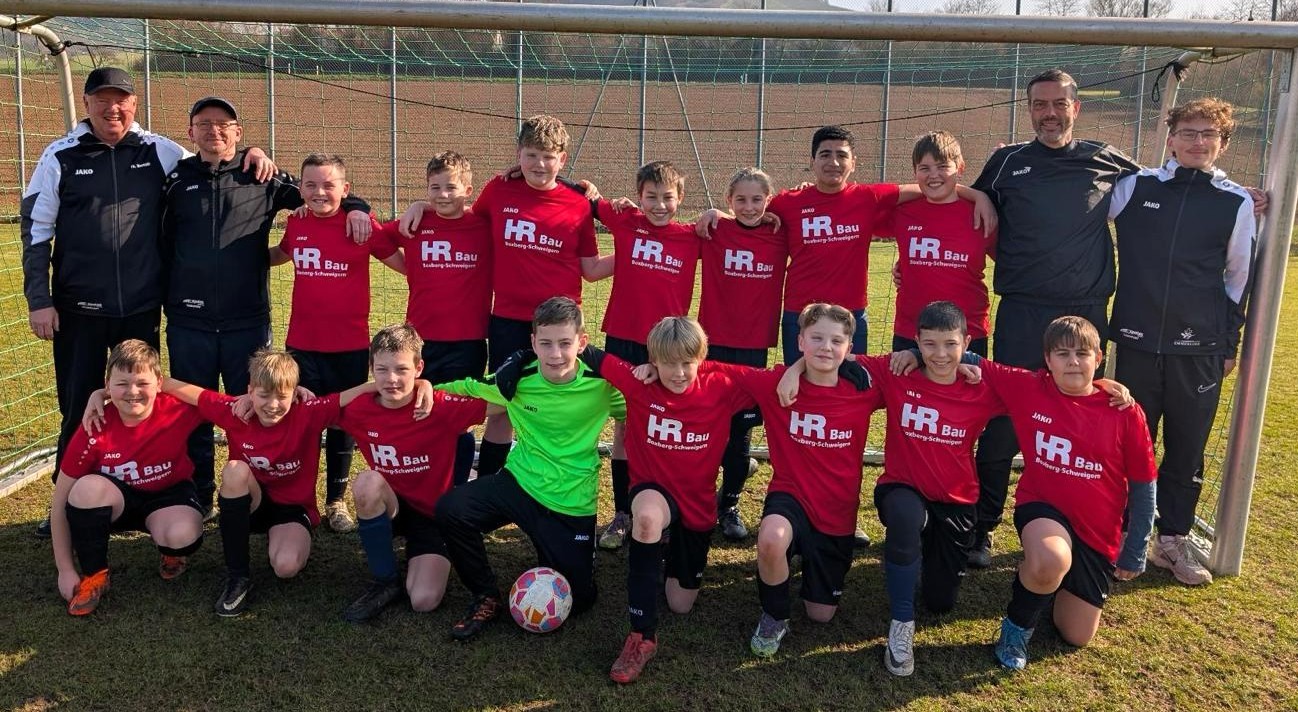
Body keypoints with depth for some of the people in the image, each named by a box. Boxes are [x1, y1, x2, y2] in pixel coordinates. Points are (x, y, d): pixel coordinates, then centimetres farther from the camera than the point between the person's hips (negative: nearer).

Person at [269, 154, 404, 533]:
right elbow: (280, 254, 25)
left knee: (342, 424, 12)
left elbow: (405, 264, -4)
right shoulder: (296, 225, 3)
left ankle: (336, 501, 27)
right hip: (302, 344, 2)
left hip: (350, 345, -2)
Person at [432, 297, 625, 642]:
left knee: (578, 599, 1)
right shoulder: (516, 378, -12)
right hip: (520, 482, 1)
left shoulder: (602, 382, -15)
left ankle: (550, 556, 36)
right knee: (450, 510, -24)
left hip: (573, 504, -1)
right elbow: (466, 387, 5)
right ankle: (486, 597, 0)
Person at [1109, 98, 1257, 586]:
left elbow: (1239, 279, 10)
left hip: (1199, 352, 1)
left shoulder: (1237, 204, 4)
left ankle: (1174, 540, 23)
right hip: (1136, 343, 0)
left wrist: (1230, 345, 11)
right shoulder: (1135, 187, 2)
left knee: (1187, 451, 8)